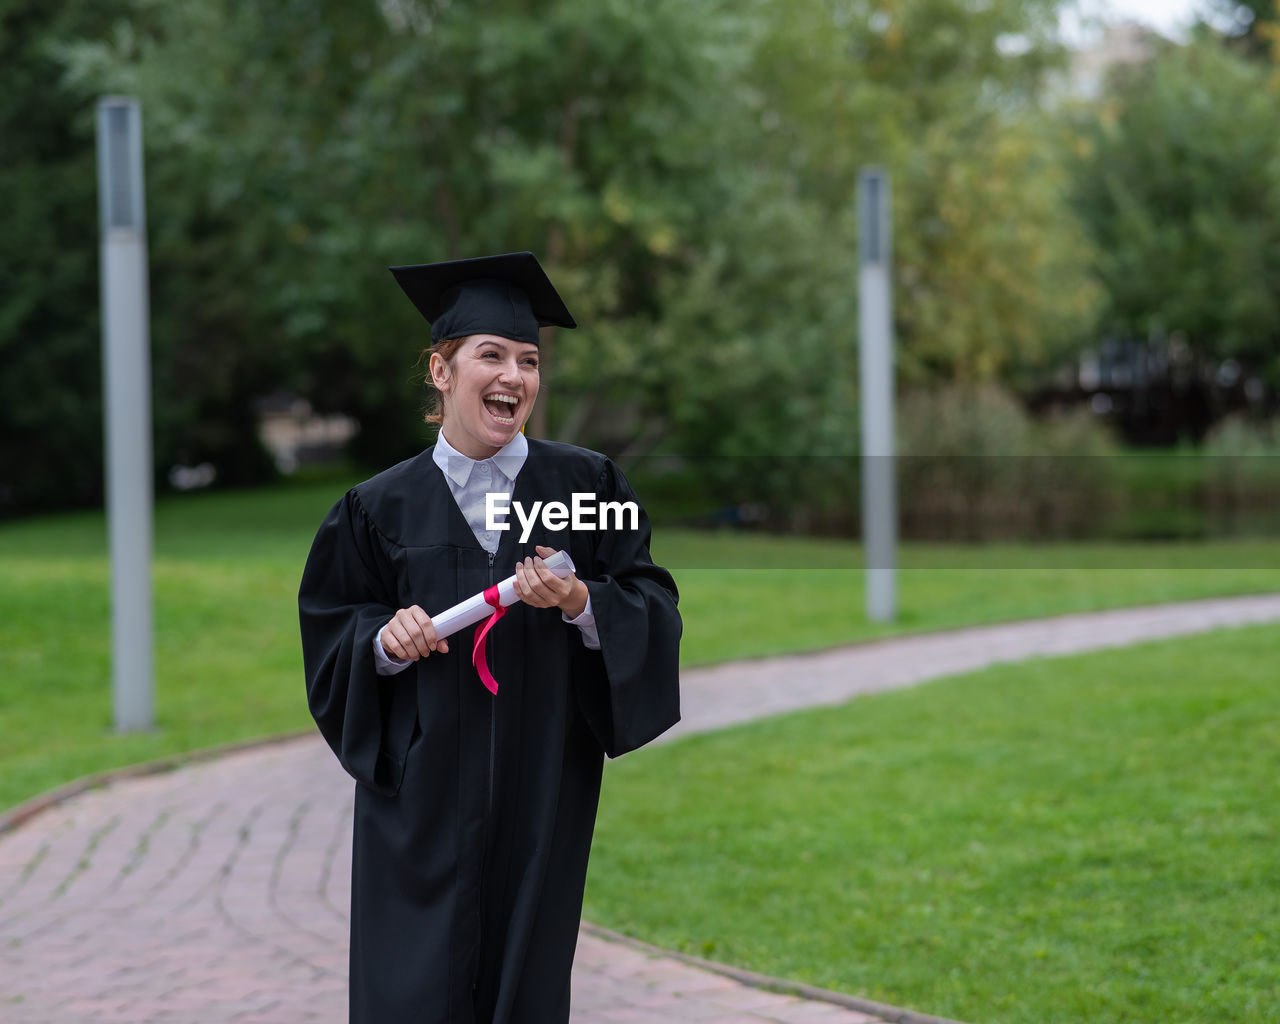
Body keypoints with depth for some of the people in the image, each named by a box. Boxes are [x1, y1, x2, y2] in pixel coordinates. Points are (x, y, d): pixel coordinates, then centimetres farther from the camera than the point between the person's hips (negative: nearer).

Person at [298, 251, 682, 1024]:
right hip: (422, 795, 0)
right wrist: (383, 638, -11)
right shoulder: (382, 509, 2)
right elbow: (329, 626, 9)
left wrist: (582, 605, -18)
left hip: (543, 792, 1)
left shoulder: (584, 486, 2)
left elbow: (653, 608, 0)